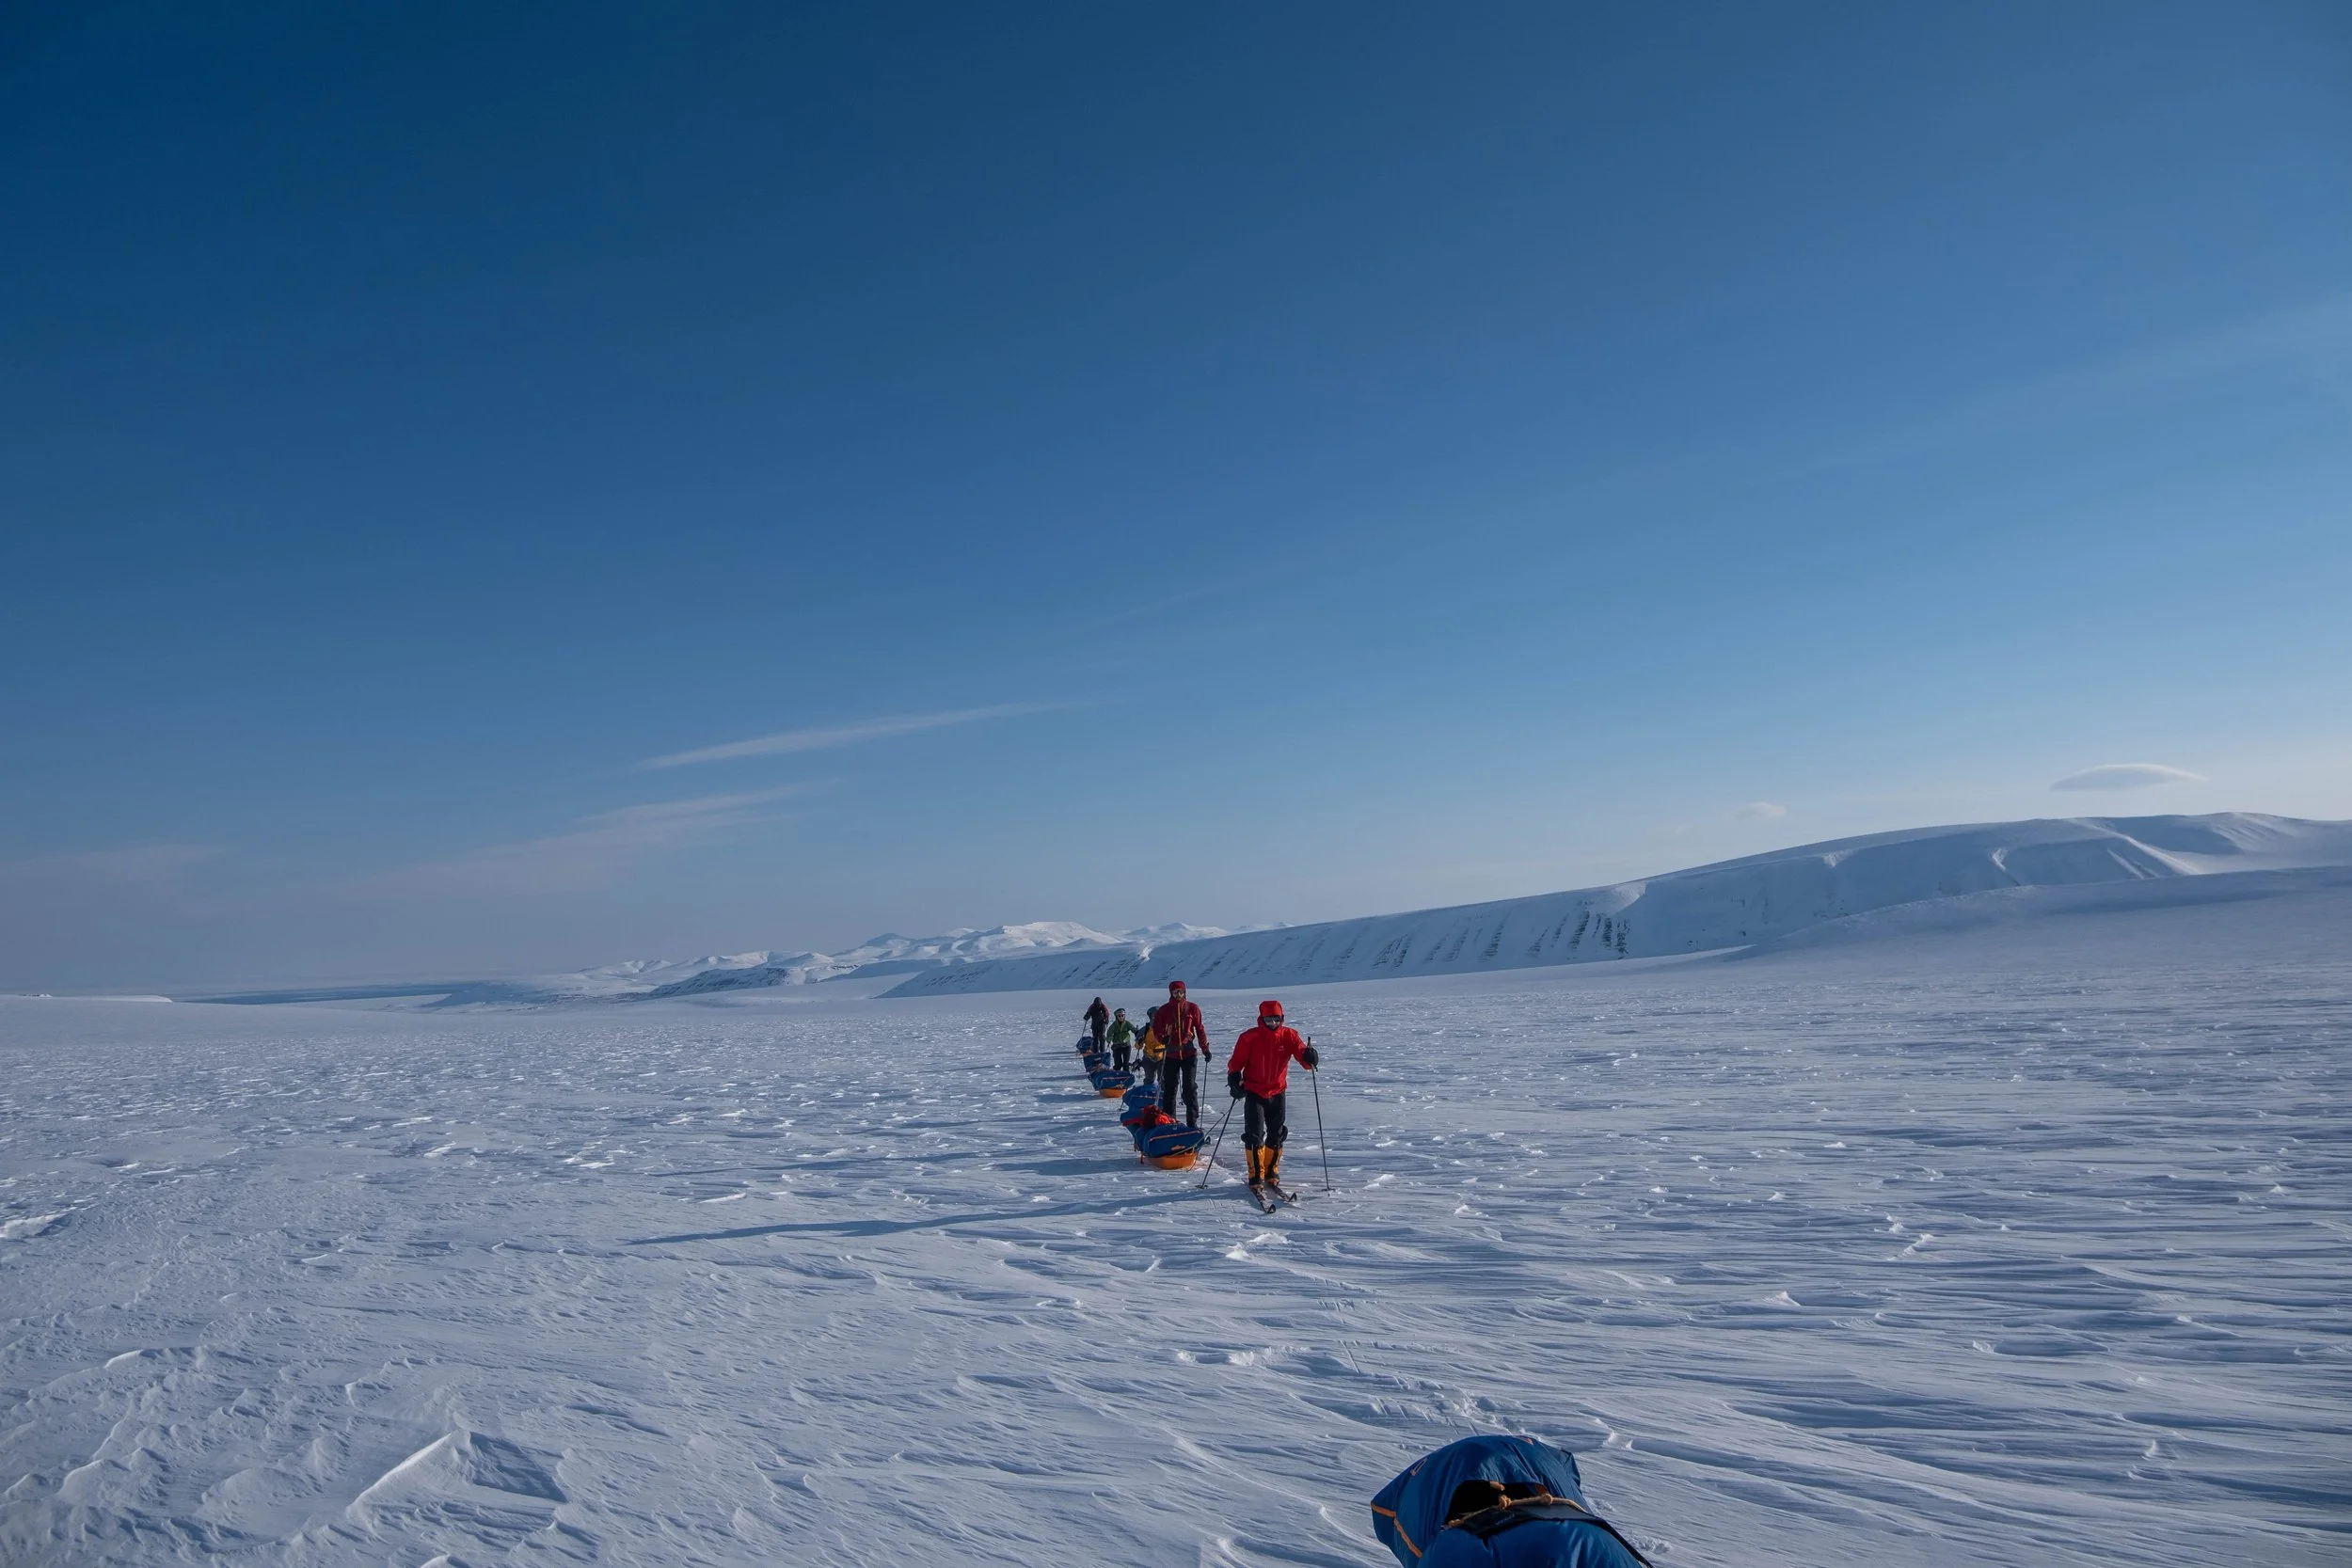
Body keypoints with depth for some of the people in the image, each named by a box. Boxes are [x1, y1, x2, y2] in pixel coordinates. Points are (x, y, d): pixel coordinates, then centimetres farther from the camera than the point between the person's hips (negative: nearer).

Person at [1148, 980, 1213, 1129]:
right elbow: (1156, 1028, 9)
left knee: (1190, 1088, -2)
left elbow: (1200, 1029, 6)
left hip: (1189, 1053, -1)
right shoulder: (1164, 1010, 2)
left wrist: (1205, 1049, 2)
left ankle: (1192, 1121, 1)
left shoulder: (1192, 1008, 2)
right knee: (1169, 1088, 6)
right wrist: (1163, 1038, -11)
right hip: (1170, 1054, 1)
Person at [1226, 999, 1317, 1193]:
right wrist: (1234, 1079, -22)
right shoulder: (1249, 1037, -11)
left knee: (1277, 1135, 13)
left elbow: (1299, 1048, -21)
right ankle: (1256, 1177, 1)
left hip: (1278, 1092, 3)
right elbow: (1236, 1061, -6)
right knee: (1254, 1135, -7)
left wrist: (1308, 1055, -43)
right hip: (1254, 1092, -3)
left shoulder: (1288, 1035, -6)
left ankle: (1271, 1173, 28)